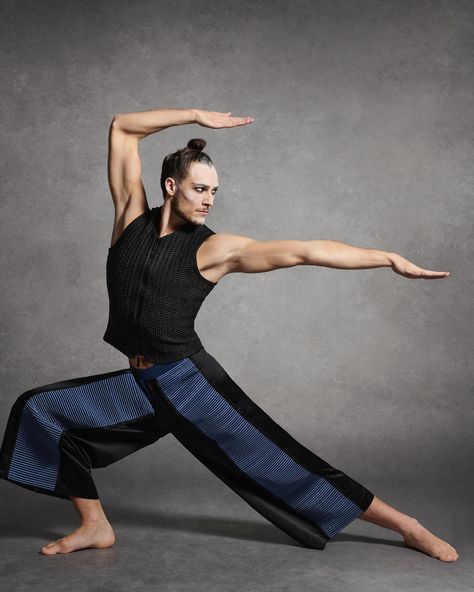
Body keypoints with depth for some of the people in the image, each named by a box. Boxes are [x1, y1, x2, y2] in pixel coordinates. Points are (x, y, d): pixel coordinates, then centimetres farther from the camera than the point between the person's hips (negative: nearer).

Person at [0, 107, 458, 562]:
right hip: (138, 386, 5)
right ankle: (95, 526, 9)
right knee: (39, 410, 1)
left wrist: (390, 258, -18)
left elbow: (303, 251, -13)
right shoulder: (133, 217, 3)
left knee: (281, 463, -6)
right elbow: (121, 129, 5)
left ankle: (406, 526, 5)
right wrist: (194, 115, 0)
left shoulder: (214, 248, -7)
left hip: (191, 381, -4)